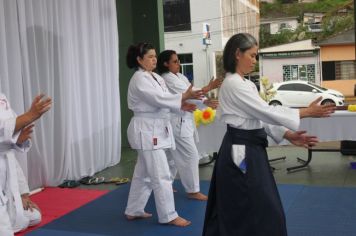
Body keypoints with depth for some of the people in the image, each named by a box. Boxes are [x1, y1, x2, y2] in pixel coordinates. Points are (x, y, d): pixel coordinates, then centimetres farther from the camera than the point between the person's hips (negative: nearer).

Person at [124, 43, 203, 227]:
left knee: (143, 173, 17)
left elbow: (162, 101, 10)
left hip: (155, 129, 10)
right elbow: (158, 98, -25)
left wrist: (181, 106, -7)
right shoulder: (139, 79, -14)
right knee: (161, 175, -5)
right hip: (146, 130, -10)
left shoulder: (156, 78, 15)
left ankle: (133, 211, 28)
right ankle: (168, 216, 5)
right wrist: (183, 97, -30)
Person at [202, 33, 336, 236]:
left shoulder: (243, 83, 14)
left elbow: (259, 117, 13)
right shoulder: (233, 84, -17)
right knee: (262, 212, -2)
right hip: (241, 152, -10)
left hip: (247, 150, 10)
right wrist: (307, 112, -14)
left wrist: (288, 135, 2)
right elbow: (266, 112, -19)